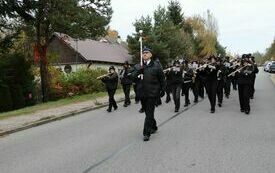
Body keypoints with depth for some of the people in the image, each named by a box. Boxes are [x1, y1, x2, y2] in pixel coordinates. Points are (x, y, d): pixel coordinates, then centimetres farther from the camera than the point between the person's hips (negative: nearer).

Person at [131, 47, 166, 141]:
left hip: (152, 93, -4)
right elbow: (132, 76, -5)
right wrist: (139, 70, -20)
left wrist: (163, 90, 3)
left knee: (149, 113, -6)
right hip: (142, 93, 4)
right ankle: (153, 127, 35)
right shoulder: (138, 66, 8)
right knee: (147, 112, 16)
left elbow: (162, 79, 3)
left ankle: (146, 133, -1)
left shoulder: (156, 65, -1)